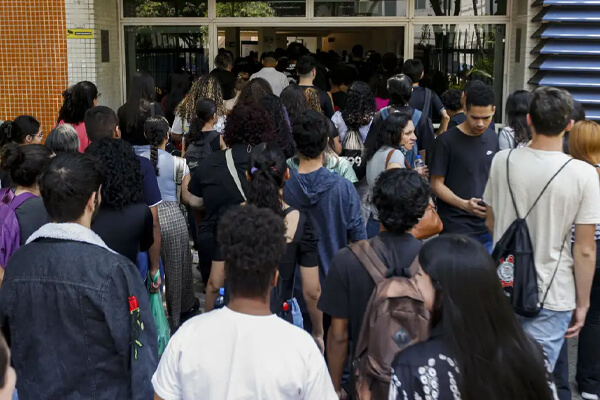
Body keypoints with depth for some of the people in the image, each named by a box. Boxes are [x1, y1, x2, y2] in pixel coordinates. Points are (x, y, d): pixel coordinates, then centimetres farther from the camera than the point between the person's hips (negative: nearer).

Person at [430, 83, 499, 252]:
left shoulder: (493, 140, 9)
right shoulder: (446, 141, -8)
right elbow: (437, 184, -8)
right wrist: (464, 204, -23)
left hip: (488, 226, 5)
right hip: (457, 228, -5)